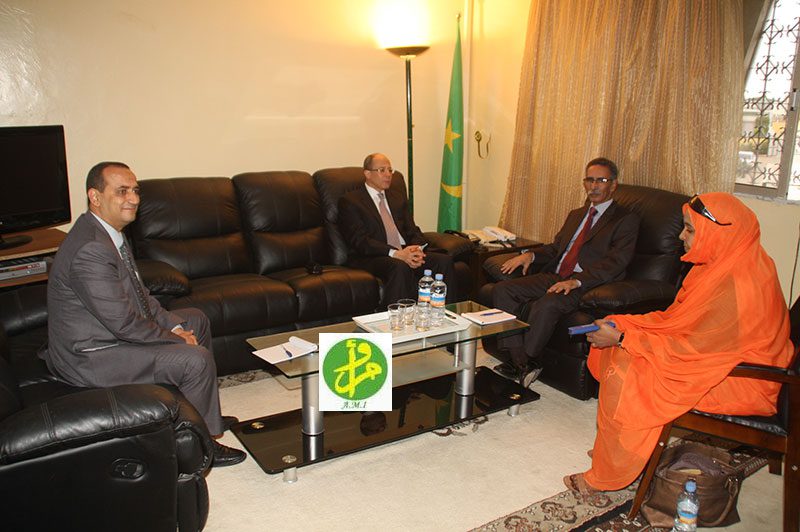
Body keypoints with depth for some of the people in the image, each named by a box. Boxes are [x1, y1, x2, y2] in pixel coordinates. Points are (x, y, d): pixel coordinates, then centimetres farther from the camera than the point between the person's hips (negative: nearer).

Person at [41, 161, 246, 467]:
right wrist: (175, 338, -14)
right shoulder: (90, 250, -28)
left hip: (111, 331, 11)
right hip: (89, 358, -11)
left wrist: (173, 324, 0)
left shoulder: (110, 232, 5)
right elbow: (123, 323, -28)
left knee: (196, 320, 17)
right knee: (196, 359, -21)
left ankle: (205, 415, 28)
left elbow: (138, 293, 12)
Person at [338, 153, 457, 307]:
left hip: (405, 253, 6)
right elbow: (359, 240, -10)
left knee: (444, 261, -18)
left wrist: (416, 249, -9)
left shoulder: (398, 197, 23)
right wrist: (395, 253, -22)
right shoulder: (350, 201, 1)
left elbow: (413, 230, 16)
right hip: (371, 258, -6)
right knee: (400, 267, -38)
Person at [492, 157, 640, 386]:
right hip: (554, 277, 7)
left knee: (545, 306, -35)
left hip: (587, 285, -7)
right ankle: (518, 360, -15)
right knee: (503, 290, -13)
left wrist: (576, 281, -25)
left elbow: (615, 262, -11)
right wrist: (531, 254, 1)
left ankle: (527, 363, -13)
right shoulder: (576, 215, 27)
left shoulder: (626, 220, 2)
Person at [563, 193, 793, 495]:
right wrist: (622, 324, -5)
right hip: (716, 353, 10)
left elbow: (692, 345, -26)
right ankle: (615, 446, 10)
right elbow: (678, 317, 7)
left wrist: (621, 337, -20)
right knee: (615, 352, 0)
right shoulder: (721, 262, 2)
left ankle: (608, 476, -5)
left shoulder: (738, 282, -28)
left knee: (626, 373, -21)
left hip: (737, 378, -10)